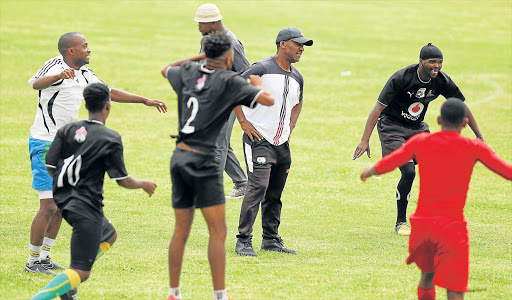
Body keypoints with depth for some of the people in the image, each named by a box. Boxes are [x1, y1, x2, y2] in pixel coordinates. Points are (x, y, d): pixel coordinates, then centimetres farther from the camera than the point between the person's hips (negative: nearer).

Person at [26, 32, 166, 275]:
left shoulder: (84, 74, 10)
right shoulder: (55, 67, -16)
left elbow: (109, 93, 22)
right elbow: (37, 83, -39)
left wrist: (146, 101, 20)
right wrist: (59, 75, -60)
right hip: (45, 144, -9)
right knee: (49, 206, -11)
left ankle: (44, 257, 21)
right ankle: (33, 262, -2)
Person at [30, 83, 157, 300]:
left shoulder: (68, 130, 3)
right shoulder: (110, 139, -12)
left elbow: (50, 165, 3)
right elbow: (122, 180, -9)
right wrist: (143, 184, 12)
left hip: (64, 201, 8)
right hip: (86, 207, -8)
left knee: (109, 235, 31)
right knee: (80, 273, -6)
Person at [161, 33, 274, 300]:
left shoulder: (188, 72, 11)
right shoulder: (228, 80, -6)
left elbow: (166, 69, 34)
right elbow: (268, 100, -11)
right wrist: (258, 83, 9)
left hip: (179, 158, 7)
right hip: (203, 161, -7)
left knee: (181, 231, 14)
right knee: (217, 232, -4)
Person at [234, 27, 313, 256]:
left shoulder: (297, 78, 14)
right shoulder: (262, 69, -9)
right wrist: (243, 122, -11)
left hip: (282, 143, 7)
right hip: (259, 140, -7)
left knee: (275, 193, 11)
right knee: (258, 187, -17)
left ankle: (271, 239, 21)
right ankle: (243, 241, -16)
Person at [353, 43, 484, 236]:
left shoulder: (442, 81, -11)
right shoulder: (401, 78, -26)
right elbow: (378, 107, -25)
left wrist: (479, 136, 4)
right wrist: (365, 140, -30)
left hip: (417, 128, 5)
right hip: (392, 127, -5)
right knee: (408, 172, -20)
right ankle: (401, 223, -4)